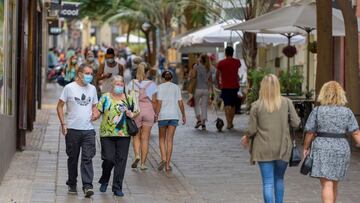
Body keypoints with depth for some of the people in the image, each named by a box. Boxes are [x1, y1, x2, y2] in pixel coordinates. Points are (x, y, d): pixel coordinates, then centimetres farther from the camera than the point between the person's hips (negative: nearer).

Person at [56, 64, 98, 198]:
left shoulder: (92, 89, 10)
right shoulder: (69, 88, -3)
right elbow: (59, 106, 0)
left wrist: (95, 114, -2)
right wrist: (63, 124, -7)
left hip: (88, 129, 2)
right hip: (72, 129, -2)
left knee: (87, 159, -7)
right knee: (73, 158, 9)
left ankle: (87, 186, -12)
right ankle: (72, 185, 21)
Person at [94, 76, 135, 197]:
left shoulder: (128, 99, 11)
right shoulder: (105, 98, 4)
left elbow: (134, 113, 19)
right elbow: (97, 113, -1)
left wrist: (131, 114, -3)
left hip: (123, 134, 2)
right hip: (107, 134, -2)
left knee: (121, 160, -1)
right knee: (109, 159, -7)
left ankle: (117, 188, 7)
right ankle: (104, 181, 20)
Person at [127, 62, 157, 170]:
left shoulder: (132, 83, 0)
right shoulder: (152, 84, -1)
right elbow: (154, 101, 1)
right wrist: (155, 114, 11)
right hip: (148, 111, 0)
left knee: (136, 136, 13)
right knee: (145, 138, 6)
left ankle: (137, 155, -13)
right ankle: (143, 163, 6)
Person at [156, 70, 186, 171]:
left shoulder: (160, 87, -2)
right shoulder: (176, 87, 5)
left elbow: (159, 102, -9)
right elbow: (180, 103, 3)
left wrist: (156, 115, -8)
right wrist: (183, 115, 12)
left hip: (163, 115, -2)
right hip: (174, 115, 2)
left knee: (162, 138, 13)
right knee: (169, 140, 4)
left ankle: (163, 159, -8)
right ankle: (167, 164, 0)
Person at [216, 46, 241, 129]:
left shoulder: (221, 63, -5)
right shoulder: (237, 62, 2)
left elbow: (217, 74, 2)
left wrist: (219, 83, 16)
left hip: (225, 87, -2)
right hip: (235, 86, 2)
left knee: (227, 105, -4)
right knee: (233, 105, 15)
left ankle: (228, 123, -16)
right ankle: (231, 123, 20)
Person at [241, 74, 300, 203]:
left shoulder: (256, 106, -8)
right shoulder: (287, 103, -5)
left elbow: (252, 129, -7)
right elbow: (296, 123, -6)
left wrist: (246, 138, 14)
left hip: (264, 149, -2)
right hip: (282, 148, 2)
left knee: (268, 183, 2)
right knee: (279, 179, 21)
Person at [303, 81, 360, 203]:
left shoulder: (317, 111, -4)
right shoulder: (347, 112, 2)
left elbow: (310, 132, -2)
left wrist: (306, 148, 10)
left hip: (322, 149, -3)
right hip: (341, 150, 3)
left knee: (327, 185, -8)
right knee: (334, 184, 19)